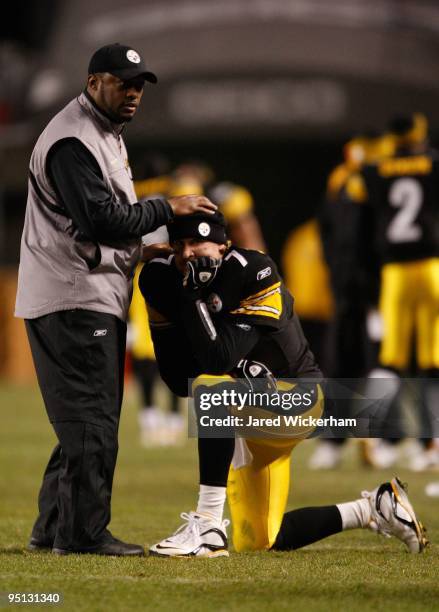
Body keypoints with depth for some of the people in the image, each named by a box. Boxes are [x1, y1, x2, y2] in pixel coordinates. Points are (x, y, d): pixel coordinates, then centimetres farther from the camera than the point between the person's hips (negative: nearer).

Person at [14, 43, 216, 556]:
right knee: (91, 421, -10)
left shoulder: (106, 135, 20)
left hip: (97, 299, 11)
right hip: (73, 301, -11)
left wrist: (141, 249, 11)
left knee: (87, 420, 13)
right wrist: (166, 209, -15)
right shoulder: (72, 140, -15)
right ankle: (83, 533, -7)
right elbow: (99, 218, -22)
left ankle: (52, 530, 17)